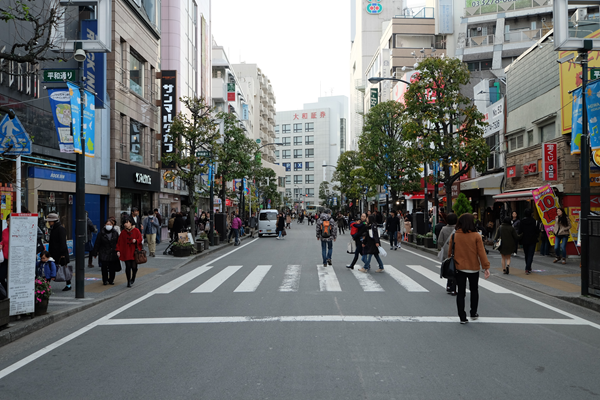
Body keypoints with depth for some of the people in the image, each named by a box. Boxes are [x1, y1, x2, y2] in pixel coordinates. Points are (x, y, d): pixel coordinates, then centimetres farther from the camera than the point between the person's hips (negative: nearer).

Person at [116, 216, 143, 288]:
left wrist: (136, 241, -19)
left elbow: (140, 239, 2)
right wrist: (118, 250, -5)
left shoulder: (136, 231, -1)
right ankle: (129, 282, 8)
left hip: (134, 252, -1)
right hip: (126, 252, 1)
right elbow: (119, 242, 4)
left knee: (134, 267, -2)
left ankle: (133, 278, 29)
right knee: (128, 267, -2)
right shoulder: (123, 232, 5)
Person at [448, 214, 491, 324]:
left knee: (461, 292, 6)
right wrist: (486, 267, -5)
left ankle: (462, 317, 5)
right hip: (473, 268, 0)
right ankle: (473, 313, 30)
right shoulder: (476, 236, -11)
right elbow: (481, 252, -9)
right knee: (474, 290, 20)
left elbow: (450, 252, 2)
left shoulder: (454, 236, -5)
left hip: (459, 268, 1)